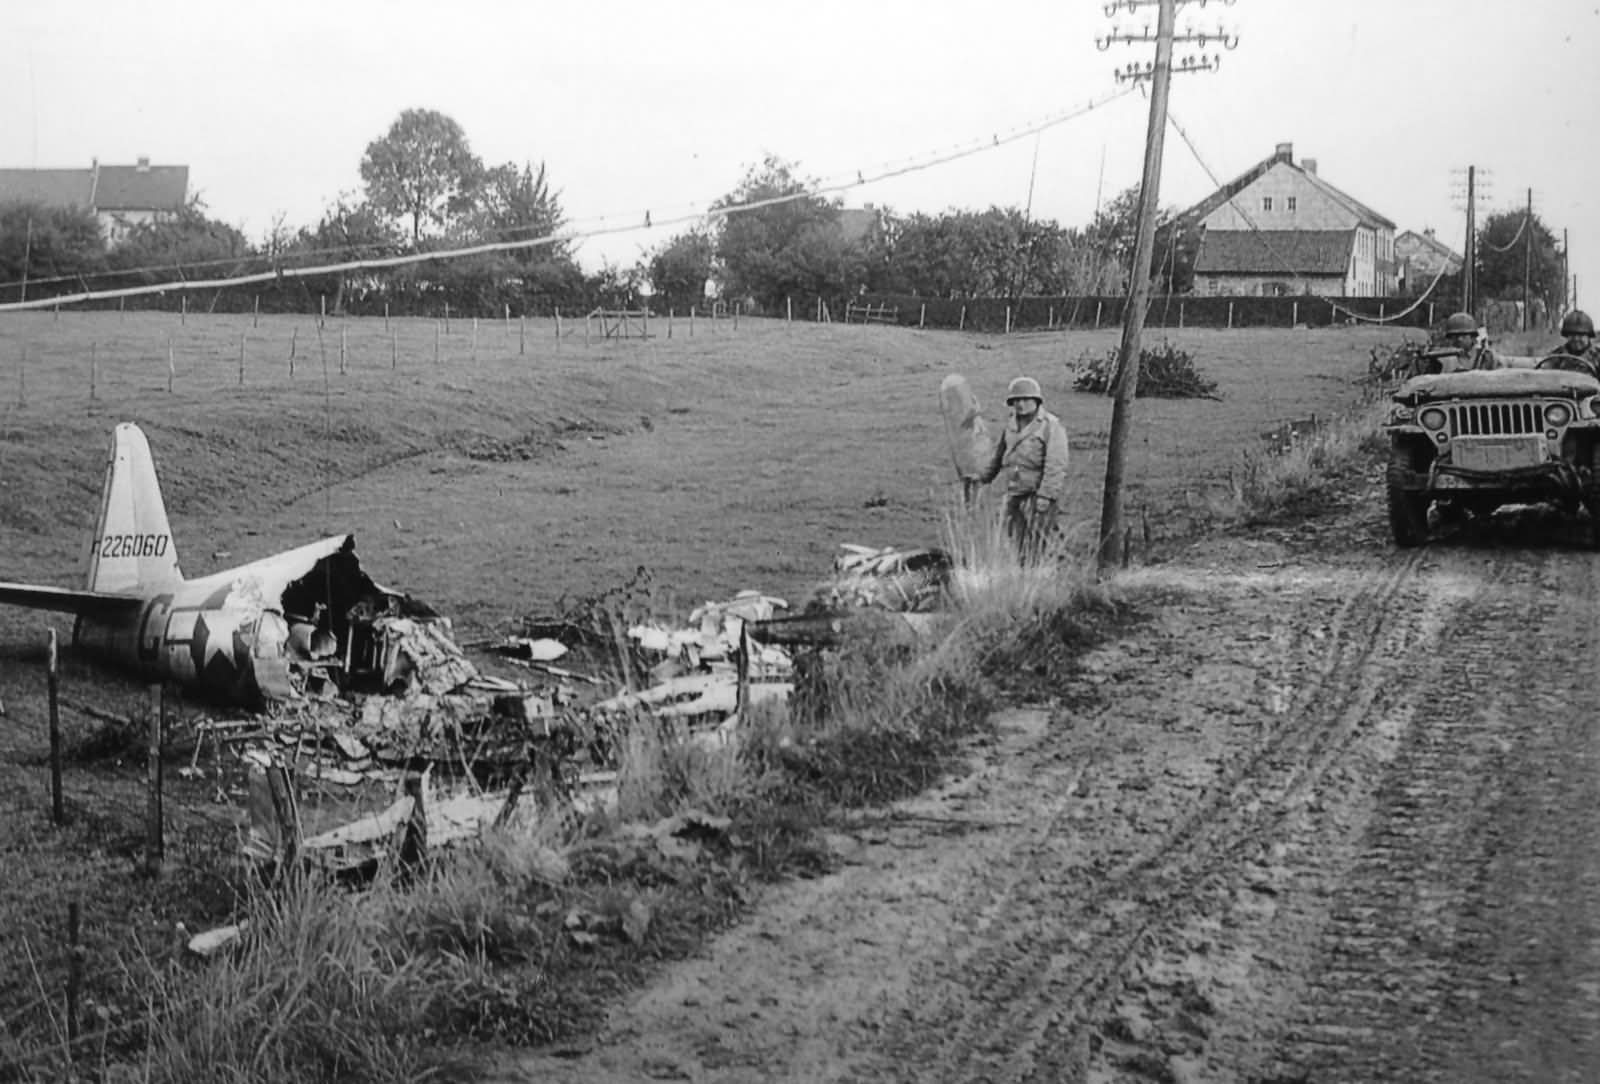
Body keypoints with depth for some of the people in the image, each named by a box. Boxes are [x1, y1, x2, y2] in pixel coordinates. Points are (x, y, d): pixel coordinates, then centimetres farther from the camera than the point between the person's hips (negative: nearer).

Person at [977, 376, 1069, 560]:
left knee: (1034, 546, -11)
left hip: (1040, 493, -7)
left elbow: (1055, 465, -17)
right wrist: (984, 478, 37)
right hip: (1015, 494, 7)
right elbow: (999, 454, 28)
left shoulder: (1050, 426, -10)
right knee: (1014, 543, 5)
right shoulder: (1011, 425, 12)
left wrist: (1045, 496, -23)